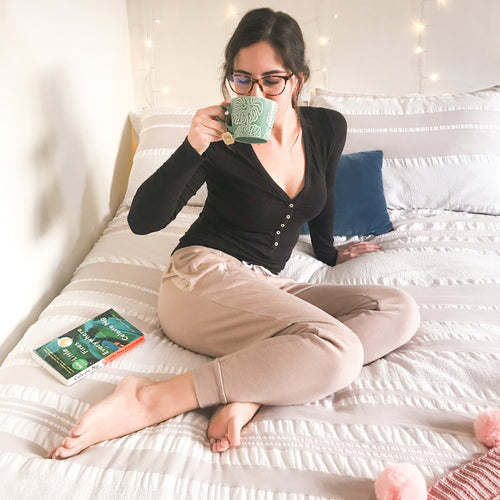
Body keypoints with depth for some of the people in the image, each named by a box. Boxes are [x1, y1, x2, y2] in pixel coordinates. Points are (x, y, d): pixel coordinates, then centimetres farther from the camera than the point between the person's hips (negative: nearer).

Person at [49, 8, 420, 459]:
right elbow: (142, 221, -11)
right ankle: (150, 401, -29)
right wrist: (192, 148, -23)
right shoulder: (222, 139, -9)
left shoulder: (328, 128, 4)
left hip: (267, 284, 7)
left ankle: (249, 393, -27)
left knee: (400, 311, -12)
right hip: (203, 274, -6)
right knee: (338, 352, -31)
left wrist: (329, 252, 37)